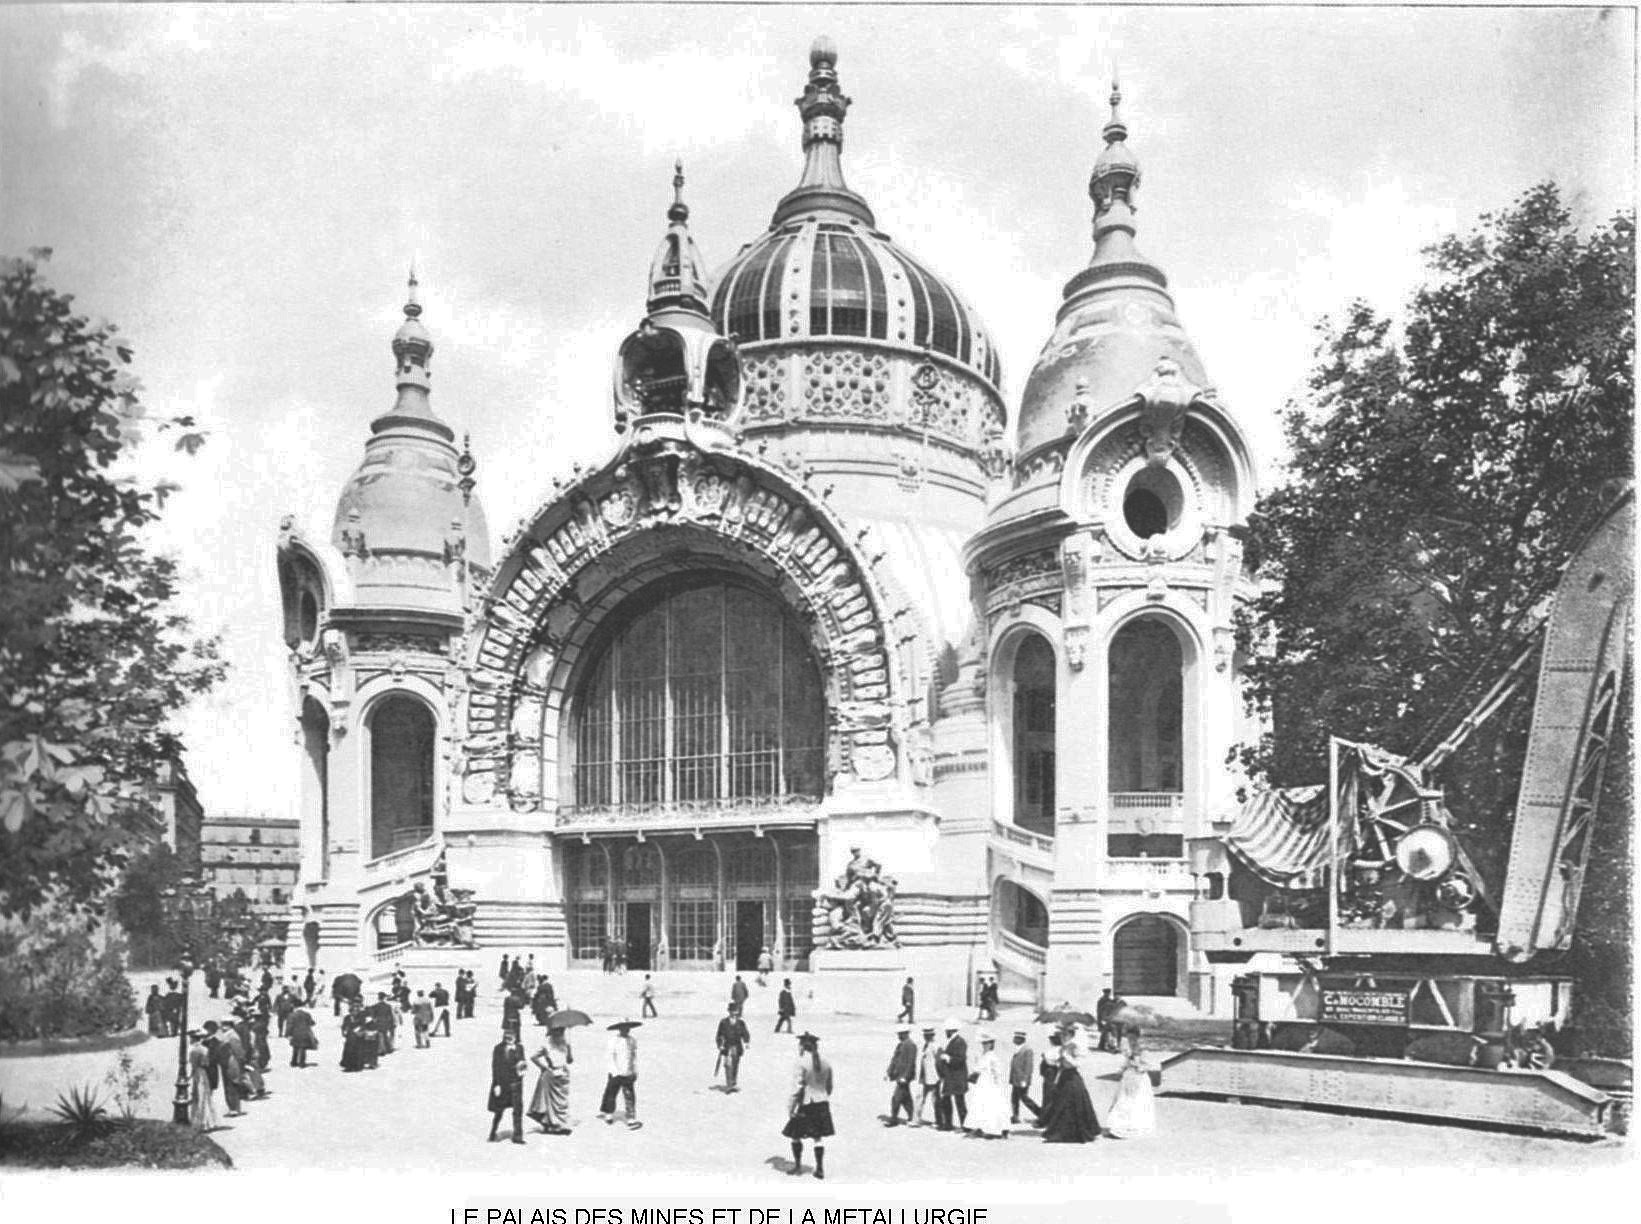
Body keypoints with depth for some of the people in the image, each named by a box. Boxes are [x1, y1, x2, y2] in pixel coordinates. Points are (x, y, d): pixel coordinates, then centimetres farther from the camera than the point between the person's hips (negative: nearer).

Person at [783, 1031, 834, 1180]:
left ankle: (798, 1166, 15)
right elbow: (829, 1087, 13)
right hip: (822, 1104, 6)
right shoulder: (826, 1064, 6)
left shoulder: (801, 1063, -14)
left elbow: (797, 1088, -16)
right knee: (818, 1137, 11)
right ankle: (820, 1169, 9)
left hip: (805, 1105, -6)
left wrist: (791, 1108, -11)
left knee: (795, 1135, 10)